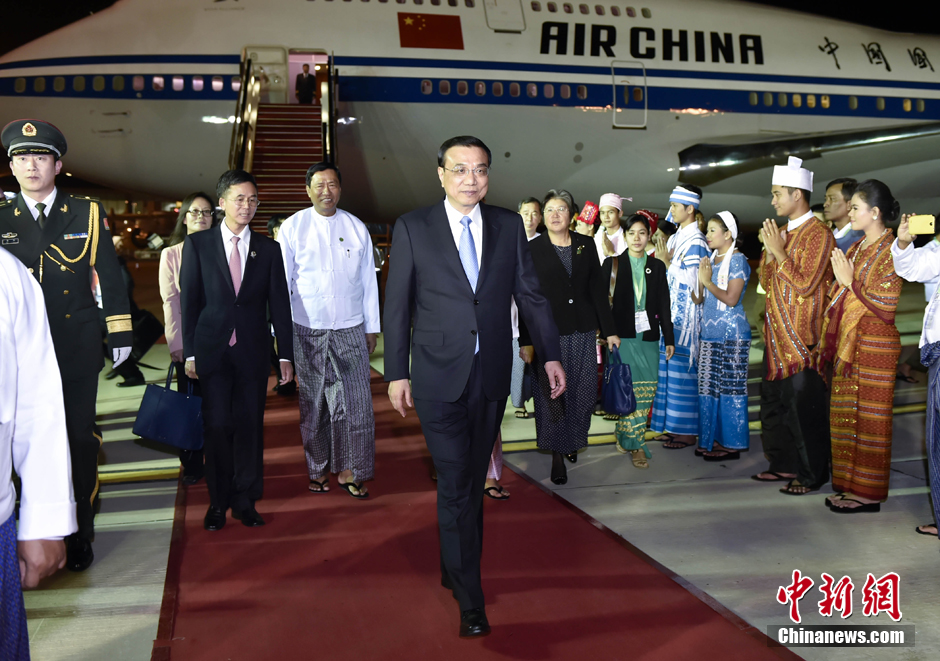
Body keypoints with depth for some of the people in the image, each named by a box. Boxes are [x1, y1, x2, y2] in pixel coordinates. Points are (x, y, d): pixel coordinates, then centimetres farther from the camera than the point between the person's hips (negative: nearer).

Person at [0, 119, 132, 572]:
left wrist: (120, 333, 0)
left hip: (77, 349, -1)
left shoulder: (87, 213, 4)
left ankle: (80, 536, 19)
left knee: (80, 441, 6)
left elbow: (109, 276, 4)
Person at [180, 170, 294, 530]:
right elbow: (189, 301, 2)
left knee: (250, 426, 4)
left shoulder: (268, 249, 7)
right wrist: (189, 352, -3)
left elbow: (279, 305, 6)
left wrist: (286, 355, 2)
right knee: (217, 426, 2)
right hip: (212, 349, -1)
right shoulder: (198, 243, 3)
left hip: (252, 352, 1)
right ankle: (219, 501, 17)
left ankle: (245, 500, 17)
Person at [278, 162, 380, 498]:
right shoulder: (293, 227, 2)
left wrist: (372, 327, 10)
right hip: (307, 331, -1)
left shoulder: (356, 228, 7)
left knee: (356, 401, -4)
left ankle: (349, 471, 9)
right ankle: (318, 470, 22)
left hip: (350, 331, 1)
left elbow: (368, 281, 11)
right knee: (313, 403, 8)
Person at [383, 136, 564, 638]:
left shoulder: (509, 225, 6)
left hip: (492, 375, 3)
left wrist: (550, 354, 5)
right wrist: (396, 373, -4)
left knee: (473, 480, 14)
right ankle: (469, 599, 9)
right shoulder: (413, 228, -1)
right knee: (455, 485, -3)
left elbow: (531, 294, 9)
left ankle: (455, 568, 34)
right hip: (439, 377, -3)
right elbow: (397, 305, -1)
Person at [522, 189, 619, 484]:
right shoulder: (532, 249, -1)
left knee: (585, 391, 6)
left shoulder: (586, 245, 8)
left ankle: (573, 440, 31)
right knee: (552, 393, 0)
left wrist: (609, 329, 9)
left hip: (583, 330, 3)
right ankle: (558, 455, 13)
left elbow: (597, 288, 10)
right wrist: (526, 341, -8)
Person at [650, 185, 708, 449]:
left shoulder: (696, 241, -12)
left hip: (685, 314, -9)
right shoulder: (676, 238, 14)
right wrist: (662, 260, 4)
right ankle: (673, 425, 19)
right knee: (669, 367, 11)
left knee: (682, 368, -5)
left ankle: (686, 432, 3)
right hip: (671, 311, 9)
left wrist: (667, 262, -14)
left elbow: (690, 281, -17)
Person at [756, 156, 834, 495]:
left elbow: (805, 285, -19)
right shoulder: (784, 232, 15)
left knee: (803, 403, -3)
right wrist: (769, 253, 0)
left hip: (801, 336, -9)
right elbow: (766, 281, 16)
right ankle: (784, 463, 25)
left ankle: (811, 473, 8)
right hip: (778, 334, 9)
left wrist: (779, 251, -16)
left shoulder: (818, 233, -12)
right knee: (774, 399, 13)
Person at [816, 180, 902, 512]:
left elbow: (885, 307, -16)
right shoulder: (856, 248, 14)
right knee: (845, 415, 11)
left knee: (869, 418, -2)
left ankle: (869, 493, 7)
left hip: (874, 346, -8)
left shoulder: (889, 251, -11)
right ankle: (850, 485, 21)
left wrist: (849, 283, -14)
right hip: (847, 342, 8)